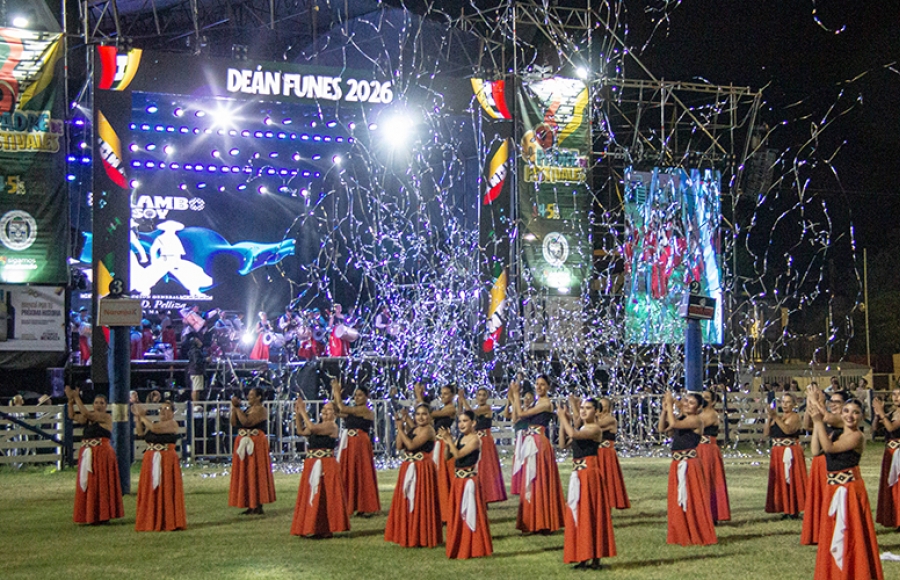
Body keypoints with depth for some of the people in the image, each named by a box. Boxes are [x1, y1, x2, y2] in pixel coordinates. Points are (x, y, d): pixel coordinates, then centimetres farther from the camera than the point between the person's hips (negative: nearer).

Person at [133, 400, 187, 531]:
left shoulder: (172, 424, -6)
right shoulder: (153, 423, 17)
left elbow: (155, 428, -19)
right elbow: (141, 433, 2)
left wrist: (142, 416, -11)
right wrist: (137, 417, -5)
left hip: (166, 461, -7)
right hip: (150, 460, 7)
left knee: (166, 490, -5)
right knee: (151, 490, 7)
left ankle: (169, 522, -1)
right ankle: (153, 522, 13)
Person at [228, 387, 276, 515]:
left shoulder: (260, 410, -10)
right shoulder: (248, 409, 16)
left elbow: (246, 422, -23)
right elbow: (234, 423, 12)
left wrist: (237, 407, -15)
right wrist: (234, 408, 2)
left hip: (256, 444, -9)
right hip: (244, 444, 9)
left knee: (255, 474, -7)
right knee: (246, 474, 9)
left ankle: (258, 507, -4)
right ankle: (251, 506, 14)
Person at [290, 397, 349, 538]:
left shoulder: (331, 426, -10)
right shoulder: (319, 425, 18)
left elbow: (312, 428, -23)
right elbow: (301, 431, 16)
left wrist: (303, 412, -15)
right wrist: (298, 413, 8)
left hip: (325, 465, -9)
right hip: (312, 465, 9)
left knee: (323, 496, -7)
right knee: (312, 496, 11)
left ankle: (326, 530, -1)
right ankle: (314, 528, 18)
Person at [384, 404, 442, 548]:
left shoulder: (428, 430, -12)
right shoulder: (412, 429, 14)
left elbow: (411, 445, -22)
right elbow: (399, 446, 5)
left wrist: (400, 429, -13)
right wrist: (400, 426, -1)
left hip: (422, 470, -9)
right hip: (408, 469, 9)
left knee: (420, 503, -4)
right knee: (407, 502, 11)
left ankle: (422, 538, 3)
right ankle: (409, 536, 20)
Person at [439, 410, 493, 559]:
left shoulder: (475, 439, -13)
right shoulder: (460, 438, 11)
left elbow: (458, 454, -22)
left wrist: (449, 439, -20)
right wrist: (447, 441, -1)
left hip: (469, 480, -9)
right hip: (458, 479, 9)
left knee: (469, 514, -3)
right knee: (457, 515, 13)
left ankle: (471, 549, 5)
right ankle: (459, 548, 23)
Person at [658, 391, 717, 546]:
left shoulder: (696, 420, -10)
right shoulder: (681, 419, 16)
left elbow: (673, 424, -23)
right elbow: (662, 428, 6)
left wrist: (670, 404, -15)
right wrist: (665, 409, -1)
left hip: (689, 464, -8)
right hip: (677, 464, 9)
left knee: (692, 500, -3)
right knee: (678, 501, 12)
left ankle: (699, 536, 5)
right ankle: (682, 535, 21)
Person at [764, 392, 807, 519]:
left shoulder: (795, 416, -5)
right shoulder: (777, 417, 15)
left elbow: (788, 429, -24)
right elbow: (766, 433, 6)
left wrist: (776, 417, -25)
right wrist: (770, 417, -4)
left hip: (791, 452, -7)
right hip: (777, 452, 7)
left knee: (792, 480, -5)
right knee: (780, 481, 7)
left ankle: (794, 510, -2)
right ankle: (786, 509, 14)